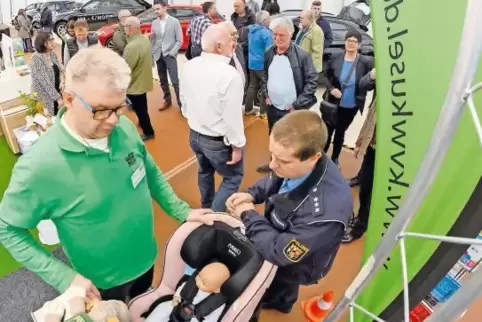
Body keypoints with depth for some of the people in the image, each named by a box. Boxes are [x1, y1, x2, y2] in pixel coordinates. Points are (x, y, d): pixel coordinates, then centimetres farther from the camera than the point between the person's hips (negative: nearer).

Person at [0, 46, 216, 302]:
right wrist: (64, 277, -22)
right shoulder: (39, 166, -30)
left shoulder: (125, 128, -16)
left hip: (145, 258, 5)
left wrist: (181, 212, -2)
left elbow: (151, 173, 1)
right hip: (103, 283, -4)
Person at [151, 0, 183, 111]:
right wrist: (152, 54, 1)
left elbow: (179, 40, -4)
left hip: (169, 55, -4)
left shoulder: (174, 21, -2)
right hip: (158, 56, 4)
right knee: (163, 80, 10)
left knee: (175, 81, -8)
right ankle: (167, 100, 23)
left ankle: (180, 102, 0)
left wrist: (172, 53, -12)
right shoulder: (154, 23, 9)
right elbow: (152, 40, 11)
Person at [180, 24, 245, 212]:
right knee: (233, 177, 14)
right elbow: (232, 116, -23)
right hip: (218, 140, -7)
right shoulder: (229, 75, -27)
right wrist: (237, 145, -12)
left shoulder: (189, 66, -4)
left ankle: (206, 209, 48)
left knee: (205, 171, 29)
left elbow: (184, 99, 8)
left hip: (194, 134, 8)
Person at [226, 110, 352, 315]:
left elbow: (280, 253, -34)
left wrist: (248, 215, -25)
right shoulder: (294, 165, -25)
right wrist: (251, 195, -18)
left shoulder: (327, 209, -45)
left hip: (292, 264, -6)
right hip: (277, 235, 6)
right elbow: (272, 182, -1)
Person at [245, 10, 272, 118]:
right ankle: (263, 111, 7)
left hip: (252, 63, 8)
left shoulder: (251, 30, 9)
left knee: (252, 86, 15)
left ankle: (248, 109, 20)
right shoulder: (266, 33, -17)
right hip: (262, 64, -8)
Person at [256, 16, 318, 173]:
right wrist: (266, 94, 3)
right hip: (273, 107, 5)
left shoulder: (302, 55, -14)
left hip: (293, 110, -5)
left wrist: (297, 105, -15)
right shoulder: (269, 53, 1)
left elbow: (312, 81, -12)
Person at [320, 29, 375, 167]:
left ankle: (334, 159, 38)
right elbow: (324, 76, 1)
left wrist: (371, 78, -32)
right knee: (327, 131, 12)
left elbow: (368, 86, -9)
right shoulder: (335, 57, -10)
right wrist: (331, 88, -16)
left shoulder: (366, 61, -13)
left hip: (351, 107, 0)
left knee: (340, 132, 19)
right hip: (333, 104, 0)